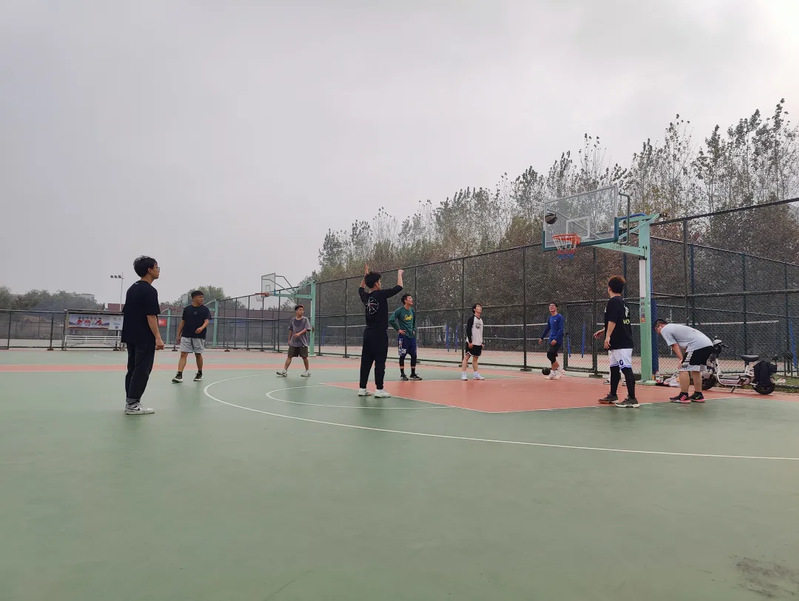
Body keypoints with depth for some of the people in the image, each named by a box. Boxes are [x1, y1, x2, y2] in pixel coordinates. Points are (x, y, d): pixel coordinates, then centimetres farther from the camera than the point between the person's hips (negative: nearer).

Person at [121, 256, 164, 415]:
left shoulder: (132, 288, 14)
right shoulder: (149, 290, -14)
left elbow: (126, 312, 18)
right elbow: (151, 316, -20)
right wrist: (158, 337, -21)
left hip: (131, 336, 9)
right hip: (145, 338, -9)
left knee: (132, 369, 13)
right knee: (142, 370, -4)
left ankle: (130, 401, 18)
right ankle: (132, 405, -1)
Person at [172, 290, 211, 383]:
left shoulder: (205, 309, 2)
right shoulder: (187, 309, 8)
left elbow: (207, 321, -9)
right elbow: (182, 322, 13)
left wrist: (201, 328, -30)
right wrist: (178, 335, 11)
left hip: (199, 336, -1)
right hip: (186, 336, 1)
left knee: (198, 355, 8)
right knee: (183, 354, -5)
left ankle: (199, 374, 23)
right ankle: (179, 375, -9)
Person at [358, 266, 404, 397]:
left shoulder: (365, 296, 6)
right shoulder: (381, 294, -11)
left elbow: (361, 288, 31)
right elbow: (399, 287, -6)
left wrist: (365, 276, 30)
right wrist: (399, 274, 10)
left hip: (368, 333, 7)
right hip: (380, 334, -7)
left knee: (366, 361, 8)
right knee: (380, 362, -3)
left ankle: (362, 388, 11)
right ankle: (379, 390, -3)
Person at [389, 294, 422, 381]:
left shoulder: (412, 311, 8)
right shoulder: (400, 310, -12)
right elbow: (391, 320, -16)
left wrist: (414, 330, 11)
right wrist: (398, 329, -12)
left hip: (412, 336, 6)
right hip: (403, 336, -6)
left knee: (414, 355, 6)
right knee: (402, 355, 1)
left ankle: (413, 374, 17)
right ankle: (402, 374, 12)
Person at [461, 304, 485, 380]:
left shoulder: (481, 319, 14)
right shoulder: (472, 318, -8)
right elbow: (468, 330, -13)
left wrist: (482, 342, 14)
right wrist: (470, 341, -18)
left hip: (478, 343, 7)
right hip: (471, 342, -7)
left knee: (475, 358, 11)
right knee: (466, 357, -5)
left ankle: (476, 374, 15)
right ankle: (463, 374, -3)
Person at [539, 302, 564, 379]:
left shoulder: (559, 317, -10)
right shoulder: (549, 318, 12)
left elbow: (561, 329, -16)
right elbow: (547, 328, 24)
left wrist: (556, 339, -24)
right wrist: (542, 338, 25)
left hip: (557, 340, -7)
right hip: (551, 340, 7)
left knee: (550, 355, -11)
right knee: (550, 356, 6)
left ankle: (553, 372, 2)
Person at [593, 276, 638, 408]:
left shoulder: (613, 302, -11)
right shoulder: (623, 302, 18)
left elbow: (612, 321, -20)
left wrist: (607, 336, -21)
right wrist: (603, 331, 35)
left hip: (621, 344, -10)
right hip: (623, 341, 10)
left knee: (627, 369, -9)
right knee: (614, 368, 18)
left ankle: (632, 399, -9)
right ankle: (612, 396, 28)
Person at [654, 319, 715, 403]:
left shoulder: (664, 330, 5)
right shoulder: (674, 326, 31)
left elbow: (675, 346, -3)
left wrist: (682, 360, -5)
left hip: (697, 345, -9)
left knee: (684, 368, -3)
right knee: (695, 369, 20)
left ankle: (683, 396, -1)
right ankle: (698, 395, 25)